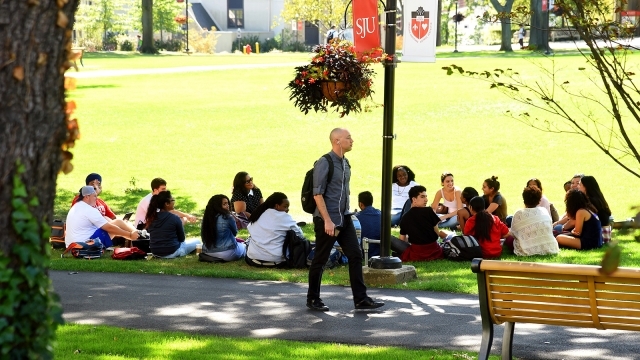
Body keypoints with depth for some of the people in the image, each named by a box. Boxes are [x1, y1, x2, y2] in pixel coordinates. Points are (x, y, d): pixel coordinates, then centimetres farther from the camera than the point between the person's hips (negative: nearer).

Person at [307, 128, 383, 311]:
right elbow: (318, 194, -17)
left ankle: (360, 299, 5)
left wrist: (345, 214, 17)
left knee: (355, 256, 2)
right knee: (320, 260, 3)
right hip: (327, 220, -8)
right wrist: (327, 221, -21)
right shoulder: (324, 163, -14)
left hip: (344, 219, 8)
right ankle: (313, 300, 15)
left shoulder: (345, 163, 10)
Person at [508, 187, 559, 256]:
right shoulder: (544, 211, 6)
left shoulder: (518, 214, -3)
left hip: (527, 252, -3)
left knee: (508, 240, 17)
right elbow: (551, 230, 14)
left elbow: (513, 234, 3)